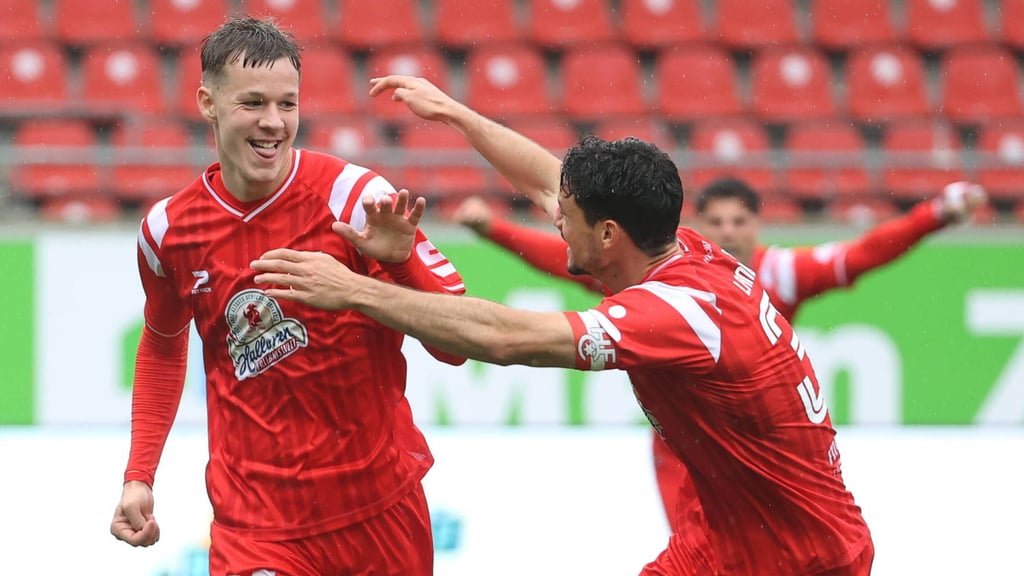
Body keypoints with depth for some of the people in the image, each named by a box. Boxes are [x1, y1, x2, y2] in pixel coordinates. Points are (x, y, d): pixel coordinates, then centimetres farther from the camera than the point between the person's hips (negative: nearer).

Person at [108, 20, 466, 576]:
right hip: (253, 524, 1)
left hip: (379, 507, 0)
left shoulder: (355, 197, -11)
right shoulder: (168, 230, -1)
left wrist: (399, 260, -27)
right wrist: (139, 476, 16)